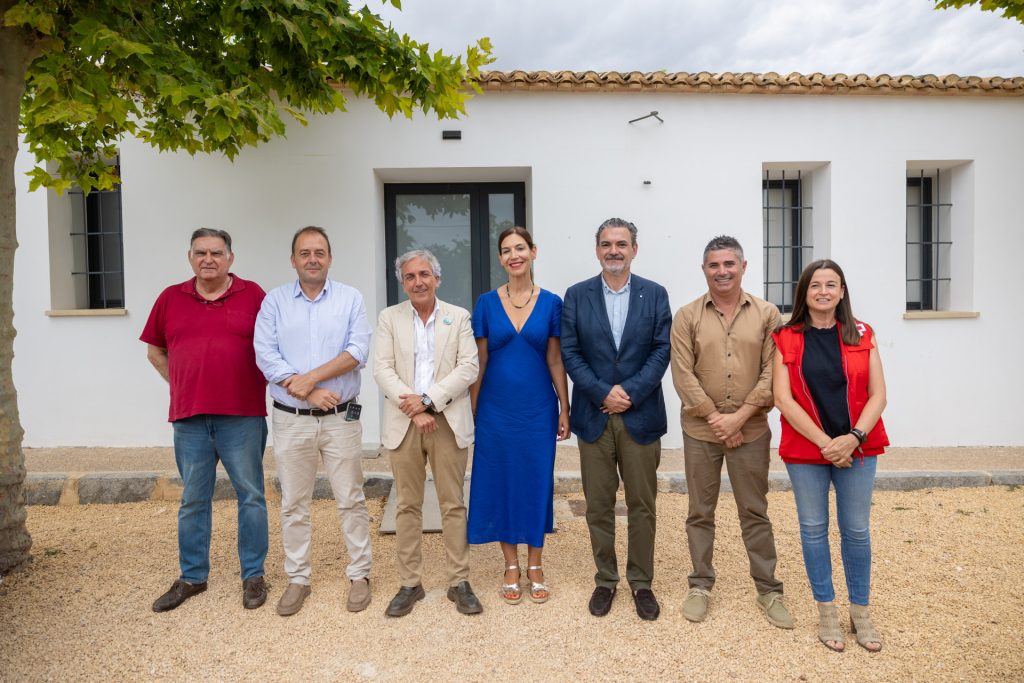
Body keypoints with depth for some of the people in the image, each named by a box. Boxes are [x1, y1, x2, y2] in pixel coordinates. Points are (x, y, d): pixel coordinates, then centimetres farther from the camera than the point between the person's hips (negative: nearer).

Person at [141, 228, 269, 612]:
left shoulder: (252, 295, 0)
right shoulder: (170, 299, 8)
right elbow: (154, 351, 18)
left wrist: (260, 384, 2)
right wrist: (181, 386, 9)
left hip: (242, 415, -2)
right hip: (189, 417, 3)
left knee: (250, 495, 4)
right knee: (193, 499, 12)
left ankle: (253, 576, 18)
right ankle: (192, 577, 27)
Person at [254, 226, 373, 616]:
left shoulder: (350, 298, 2)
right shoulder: (274, 302, 4)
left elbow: (358, 351, -9)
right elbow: (265, 356, -7)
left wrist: (312, 377, -16)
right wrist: (309, 392, -14)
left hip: (341, 418, -1)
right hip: (291, 420, 1)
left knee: (351, 500, 7)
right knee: (294, 504, 11)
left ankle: (359, 575, 22)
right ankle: (297, 579, 26)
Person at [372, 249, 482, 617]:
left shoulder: (459, 317, 5)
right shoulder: (389, 317, 7)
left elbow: (469, 367, -3)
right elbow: (382, 369, -2)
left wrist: (429, 400, -13)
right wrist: (414, 410, -13)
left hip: (449, 421, -1)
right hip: (403, 423, 1)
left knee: (453, 504, 5)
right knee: (407, 506, 8)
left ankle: (459, 581, 16)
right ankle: (409, 583, 19)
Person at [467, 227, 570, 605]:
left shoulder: (550, 303, 0)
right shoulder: (486, 303, 0)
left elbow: (555, 361, 2)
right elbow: (479, 362, 2)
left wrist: (564, 409, 0)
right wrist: (471, 411, 1)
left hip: (538, 407, 0)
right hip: (496, 408, 0)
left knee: (537, 482, 8)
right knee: (501, 483, 8)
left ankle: (535, 566, 25)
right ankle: (511, 566, 25)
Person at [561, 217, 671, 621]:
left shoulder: (655, 294, 3)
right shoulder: (577, 295, 3)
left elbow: (662, 350, -3)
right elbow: (570, 353, -2)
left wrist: (629, 392, -13)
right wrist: (603, 393, -13)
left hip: (641, 416, 0)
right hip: (593, 416, 0)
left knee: (642, 505, 9)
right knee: (598, 506, 9)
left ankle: (641, 583, 25)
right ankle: (605, 580, 25)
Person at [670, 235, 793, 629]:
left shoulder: (767, 315, 0)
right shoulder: (687, 317, -2)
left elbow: (772, 373, -4)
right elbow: (683, 375, -6)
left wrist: (739, 417, -11)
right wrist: (715, 417, -10)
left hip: (751, 430, 0)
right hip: (700, 430, 0)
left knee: (755, 513, 11)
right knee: (700, 512, 11)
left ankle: (768, 589, 25)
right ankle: (700, 586, 25)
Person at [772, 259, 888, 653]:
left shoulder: (861, 336, 3)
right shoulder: (787, 339, -1)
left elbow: (878, 395, -1)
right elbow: (783, 398, -8)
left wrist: (853, 437, -15)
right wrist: (824, 443, -14)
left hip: (857, 448, 1)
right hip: (805, 450, -1)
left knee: (856, 530, 9)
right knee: (813, 529, 8)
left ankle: (860, 613, 27)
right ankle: (826, 612, 24)